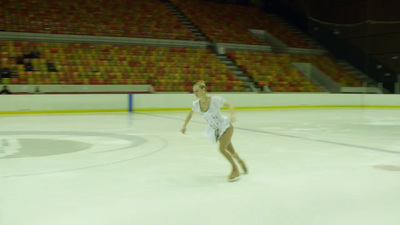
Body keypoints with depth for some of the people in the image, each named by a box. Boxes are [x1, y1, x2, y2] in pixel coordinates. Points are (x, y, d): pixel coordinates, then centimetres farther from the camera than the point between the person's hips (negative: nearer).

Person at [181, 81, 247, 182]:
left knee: (222, 149, -17)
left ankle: (235, 170, 4)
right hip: (215, 130, 5)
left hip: (226, 126, -4)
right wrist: (184, 126, 6)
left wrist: (232, 115, -34)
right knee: (230, 151, 11)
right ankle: (240, 161, 43)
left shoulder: (215, 100, -25)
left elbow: (230, 105, -16)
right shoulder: (196, 104, -11)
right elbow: (190, 114, 9)